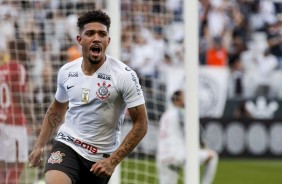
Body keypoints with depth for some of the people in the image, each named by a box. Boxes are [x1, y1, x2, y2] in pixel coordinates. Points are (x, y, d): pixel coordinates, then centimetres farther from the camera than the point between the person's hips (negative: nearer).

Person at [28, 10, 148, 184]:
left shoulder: (124, 75, -12)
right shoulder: (66, 72, 2)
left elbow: (141, 124, -11)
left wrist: (113, 160, -17)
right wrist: (39, 146, 16)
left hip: (101, 157, -1)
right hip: (67, 145, 1)